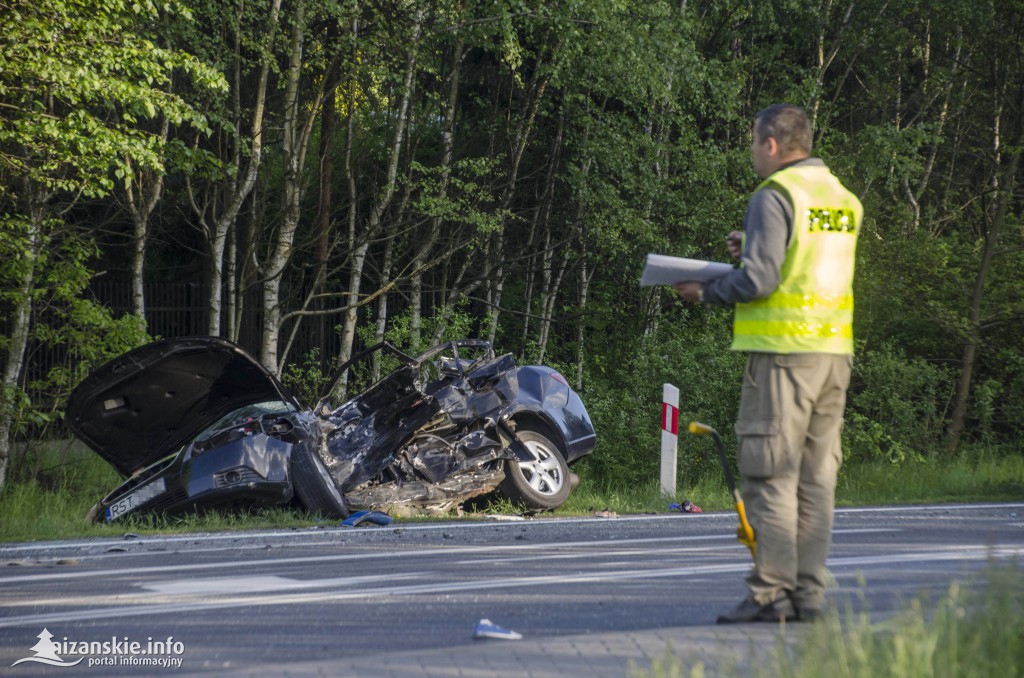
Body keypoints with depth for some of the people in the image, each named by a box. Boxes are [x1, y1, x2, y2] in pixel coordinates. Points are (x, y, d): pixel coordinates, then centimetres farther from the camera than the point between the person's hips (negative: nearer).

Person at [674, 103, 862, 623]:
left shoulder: (775, 195, -10)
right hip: (835, 349, 8)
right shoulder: (843, 199, 16)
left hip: (784, 350, -8)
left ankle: (771, 592, -6)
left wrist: (704, 292, -1)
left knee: (770, 473, -5)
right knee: (816, 477, 8)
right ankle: (808, 592, 9)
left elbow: (758, 279, -16)